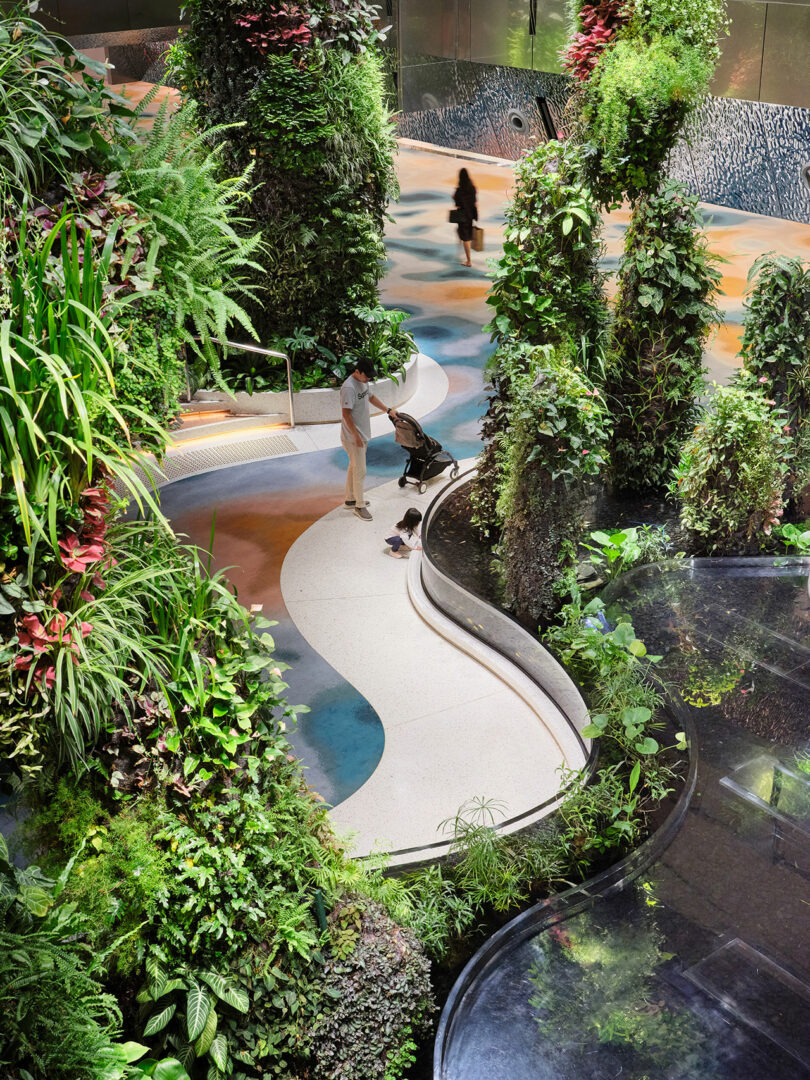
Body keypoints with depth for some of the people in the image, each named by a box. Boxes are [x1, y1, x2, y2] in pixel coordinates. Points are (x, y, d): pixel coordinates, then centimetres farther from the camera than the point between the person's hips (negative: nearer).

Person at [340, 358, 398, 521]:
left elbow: (371, 397, 27)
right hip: (353, 437, -10)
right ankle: (359, 505, 3)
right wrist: (356, 436, -25)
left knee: (354, 467, 19)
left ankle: (350, 499, 30)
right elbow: (346, 413, -25)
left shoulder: (363, 382, 8)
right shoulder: (348, 388, -23)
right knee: (360, 471, -6)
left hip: (362, 434, 10)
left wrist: (388, 410, 27)